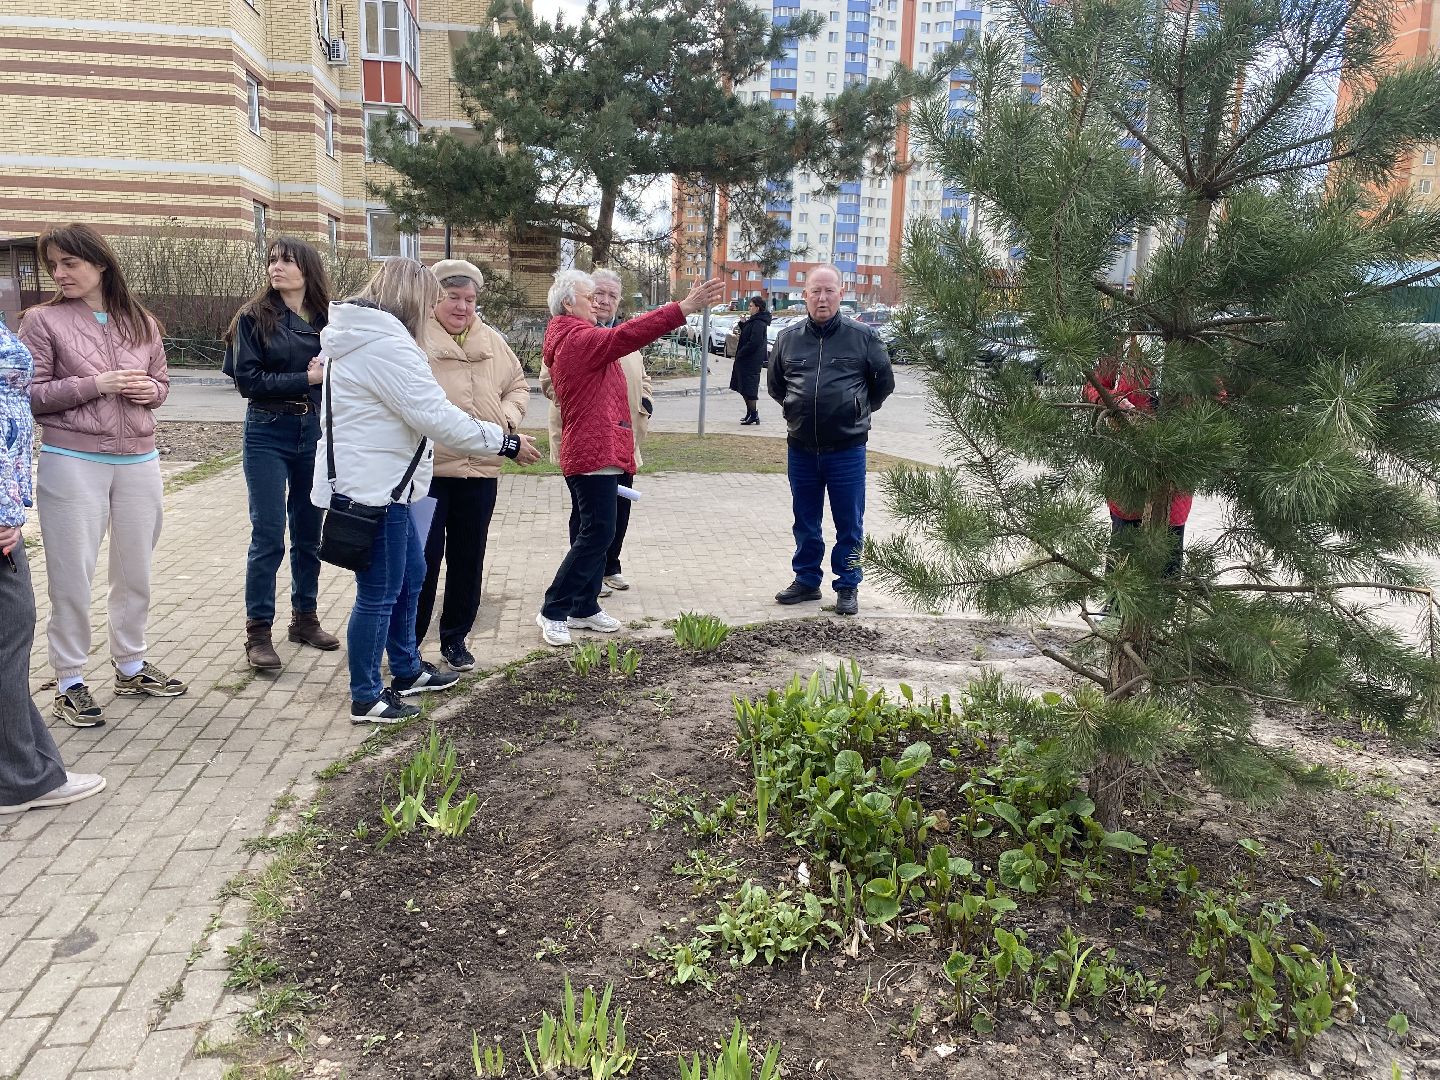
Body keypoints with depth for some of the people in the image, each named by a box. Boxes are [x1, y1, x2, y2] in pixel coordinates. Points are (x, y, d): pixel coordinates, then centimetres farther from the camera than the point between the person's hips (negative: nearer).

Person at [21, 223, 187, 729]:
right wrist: (96, 385, -16)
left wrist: (150, 391, -6)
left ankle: (131, 667, 30)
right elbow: (29, 396, -6)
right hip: (72, 463, -4)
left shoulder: (141, 322, 7)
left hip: (139, 462, 4)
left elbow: (160, 381, 17)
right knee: (72, 576, 2)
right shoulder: (43, 320, -3)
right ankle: (69, 681, 16)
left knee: (135, 572, 13)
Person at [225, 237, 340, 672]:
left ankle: (305, 617, 26)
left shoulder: (326, 320, 5)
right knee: (268, 536, -3)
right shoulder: (254, 317, -3)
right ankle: (258, 632, 7)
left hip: (314, 434, 3)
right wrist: (306, 380, -13)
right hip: (268, 435, -3)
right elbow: (247, 379, -10)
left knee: (309, 533, 11)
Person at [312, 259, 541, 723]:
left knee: (411, 575, 21)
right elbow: (437, 417, -23)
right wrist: (506, 442, -15)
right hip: (373, 488, -11)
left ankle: (407, 671, 35)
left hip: (380, 484, 11)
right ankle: (366, 699, 13)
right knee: (379, 595, 0)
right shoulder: (386, 344, -20)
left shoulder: (360, 336, 14)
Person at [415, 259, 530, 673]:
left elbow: (518, 385, 20)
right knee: (423, 560, 0)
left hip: (480, 470, 5)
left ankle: (455, 639, 28)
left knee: (468, 559, 13)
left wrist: (507, 418, 2)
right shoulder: (414, 337, -6)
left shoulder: (493, 342, 12)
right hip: (427, 468, -5)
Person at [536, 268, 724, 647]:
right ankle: (553, 611, -3)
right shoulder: (579, 338, -13)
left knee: (596, 533, 12)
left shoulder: (572, 340, 21)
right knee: (596, 533, -10)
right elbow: (626, 335, -27)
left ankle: (584, 608, 18)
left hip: (595, 452, 11)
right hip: (595, 453, -11)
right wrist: (684, 308, -32)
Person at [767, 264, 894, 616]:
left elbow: (884, 381, 9)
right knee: (805, 522, 14)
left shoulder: (862, 336, -3)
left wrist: (858, 411, 11)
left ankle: (848, 587, 17)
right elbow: (775, 385, 20)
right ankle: (806, 580, 28)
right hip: (801, 448, 3)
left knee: (849, 524, 4)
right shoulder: (788, 338, 5)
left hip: (847, 448, -3)